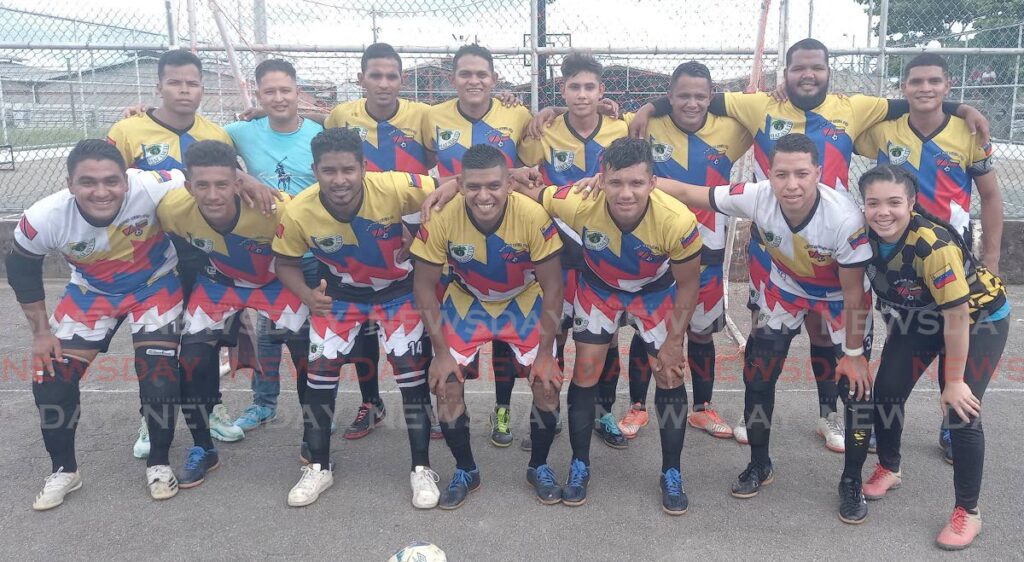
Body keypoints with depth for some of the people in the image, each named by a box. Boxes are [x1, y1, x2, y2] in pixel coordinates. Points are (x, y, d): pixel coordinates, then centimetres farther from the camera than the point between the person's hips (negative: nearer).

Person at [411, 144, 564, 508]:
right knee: (446, 382, -12)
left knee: (547, 381, -12)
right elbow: (425, 286, -15)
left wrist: (546, 352, -17)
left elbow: (552, 287, -18)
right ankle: (465, 471, 14)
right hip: (465, 302, 1)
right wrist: (441, 351, -15)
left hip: (525, 302, 0)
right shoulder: (442, 218, -28)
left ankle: (539, 467, 15)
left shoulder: (534, 216, -31)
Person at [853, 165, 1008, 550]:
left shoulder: (934, 246, -38)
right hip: (918, 317, 6)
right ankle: (888, 470, 29)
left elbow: (957, 318, -30)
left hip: (978, 319, -6)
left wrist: (953, 381, -23)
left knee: (960, 410, -13)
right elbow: (857, 290, 0)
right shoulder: (864, 237, -21)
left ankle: (967, 512, 5)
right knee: (886, 392, 2)